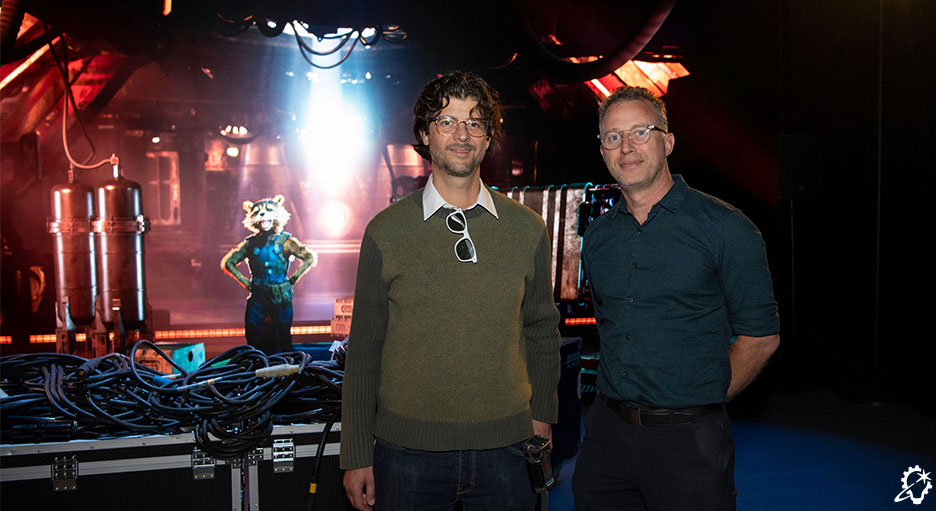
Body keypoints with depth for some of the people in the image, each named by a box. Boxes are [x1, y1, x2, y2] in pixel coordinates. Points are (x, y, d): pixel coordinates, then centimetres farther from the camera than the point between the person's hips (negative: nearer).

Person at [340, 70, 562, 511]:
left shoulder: (528, 229, 2)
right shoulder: (386, 231, -3)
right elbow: (364, 349, 0)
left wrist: (542, 415, 11)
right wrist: (356, 455, 1)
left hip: (505, 446, 2)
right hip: (408, 448, -1)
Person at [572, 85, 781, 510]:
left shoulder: (724, 227, -8)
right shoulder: (596, 237, 7)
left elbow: (761, 335, -5)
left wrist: (702, 402, -3)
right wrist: (623, 399, 11)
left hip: (687, 440, -4)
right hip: (606, 432, 5)